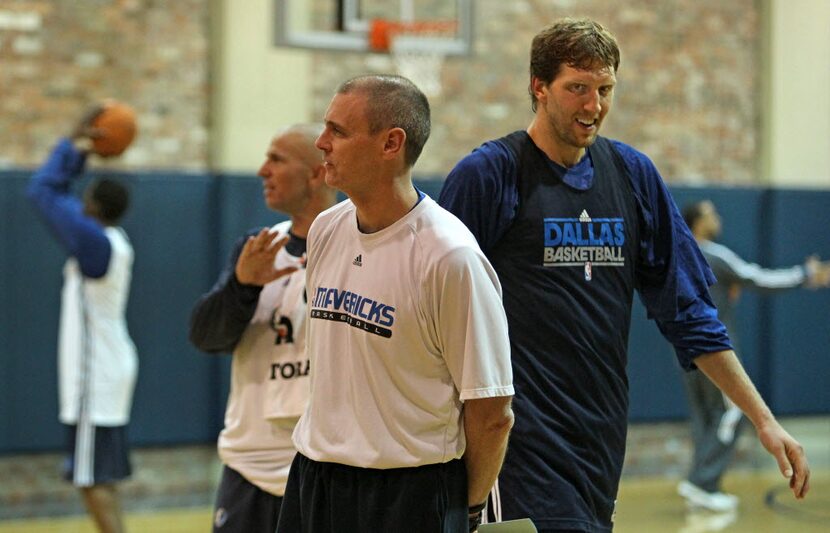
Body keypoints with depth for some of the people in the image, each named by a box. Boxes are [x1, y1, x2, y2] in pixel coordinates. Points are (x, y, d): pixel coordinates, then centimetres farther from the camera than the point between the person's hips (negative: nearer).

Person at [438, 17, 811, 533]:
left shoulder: (634, 174, 11)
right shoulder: (487, 174, -4)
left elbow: (689, 312, 13)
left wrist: (763, 418, 8)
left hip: (603, 439, 5)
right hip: (525, 444, -5)